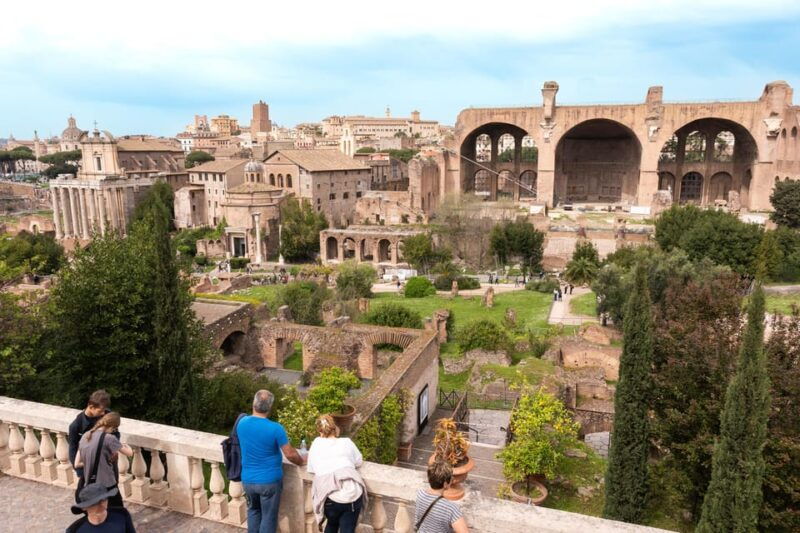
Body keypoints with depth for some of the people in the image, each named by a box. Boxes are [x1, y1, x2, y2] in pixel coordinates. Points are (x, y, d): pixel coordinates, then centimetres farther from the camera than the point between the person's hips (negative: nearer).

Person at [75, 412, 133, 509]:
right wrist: (126, 446, 13)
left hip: (89, 486, 6)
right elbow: (130, 453, -7)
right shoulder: (109, 438, -16)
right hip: (106, 486, -6)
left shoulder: (85, 436, 3)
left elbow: (77, 464, 9)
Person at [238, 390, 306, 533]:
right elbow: (290, 454, -14)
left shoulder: (241, 423, -8)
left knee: (253, 510, 26)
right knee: (268, 517, 12)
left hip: (248, 480, 4)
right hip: (269, 481, -4)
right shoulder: (275, 428, -22)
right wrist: (302, 461, 7)